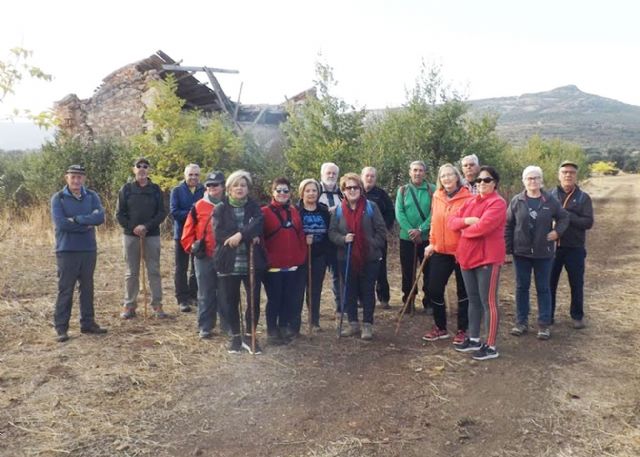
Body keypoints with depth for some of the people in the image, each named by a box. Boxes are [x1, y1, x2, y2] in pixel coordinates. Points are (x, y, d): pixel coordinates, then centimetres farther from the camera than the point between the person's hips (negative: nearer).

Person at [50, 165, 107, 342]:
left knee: (87, 288, 11)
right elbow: (61, 223, -16)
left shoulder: (92, 196, 6)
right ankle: (61, 327, 8)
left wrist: (76, 219, -17)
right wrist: (87, 224, -12)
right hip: (67, 250, -3)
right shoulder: (58, 198, -3)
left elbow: (100, 217, -10)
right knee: (65, 289, 0)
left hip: (89, 249, 4)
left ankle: (87, 323, 21)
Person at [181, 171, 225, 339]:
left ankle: (228, 325, 21)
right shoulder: (198, 206, 2)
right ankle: (205, 327, 14)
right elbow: (189, 230, 4)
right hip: (204, 258, 0)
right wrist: (191, 247, -4)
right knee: (206, 294, 6)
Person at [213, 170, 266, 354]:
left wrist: (240, 235, -26)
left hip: (252, 261, 1)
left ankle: (249, 336, 18)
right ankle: (235, 336, 21)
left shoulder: (254, 207, 8)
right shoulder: (220, 208, 4)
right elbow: (218, 232, -11)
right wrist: (248, 237, -15)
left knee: (254, 300, 2)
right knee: (230, 301, 5)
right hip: (228, 262, -1)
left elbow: (258, 225, -11)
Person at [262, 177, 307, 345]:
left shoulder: (294, 211, 12)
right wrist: (264, 258, -15)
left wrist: (301, 256, 5)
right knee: (274, 299, 4)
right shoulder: (265, 212, -6)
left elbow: (300, 235, 12)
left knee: (289, 299, 12)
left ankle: (284, 328, 26)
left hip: (292, 265, 5)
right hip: (273, 266, -5)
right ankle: (272, 332, 16)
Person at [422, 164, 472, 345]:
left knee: (463, 291, 9)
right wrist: (432, 243, 9)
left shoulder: (467, 197, -11)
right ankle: (440, 327, 23)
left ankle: (462, 330, 22)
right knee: (434, 288, 6)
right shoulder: (437, 197, 5)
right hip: (441, 251, 5)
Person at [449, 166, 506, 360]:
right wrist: (466, 221, -13)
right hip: (467, 256, 8)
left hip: (487, 258, -8)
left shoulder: (497, 203, -12)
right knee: (473, 300, 17)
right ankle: (473, 339, 28)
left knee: (488, 302, -3)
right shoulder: (470, 201, 14)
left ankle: (491, 346, 5)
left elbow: (482, 227, -24)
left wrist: (463, 230, -5)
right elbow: (452, 222, 8)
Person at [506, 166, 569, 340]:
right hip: (521, 252, 1)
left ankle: (544, 324, 15)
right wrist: (507, 247, -2)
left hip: (544, 253, 0)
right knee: (521, 287, 8)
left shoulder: (550, 200, -2)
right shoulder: (517, 201, -2)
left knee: (543, 288, 6)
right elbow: (508, 225, 2)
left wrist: (557, 231, -7)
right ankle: (521, 321, 19)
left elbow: (564, 217, 11)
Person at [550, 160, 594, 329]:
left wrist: (566, 216, -19)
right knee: (549, 282, 8)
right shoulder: (550, 195, 2)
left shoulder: (583, 197, 0)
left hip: (575, 248, -1)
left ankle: (577, 316, 24)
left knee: (576, 283, 9)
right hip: (552, 246, 1)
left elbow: (588, 222, -9)